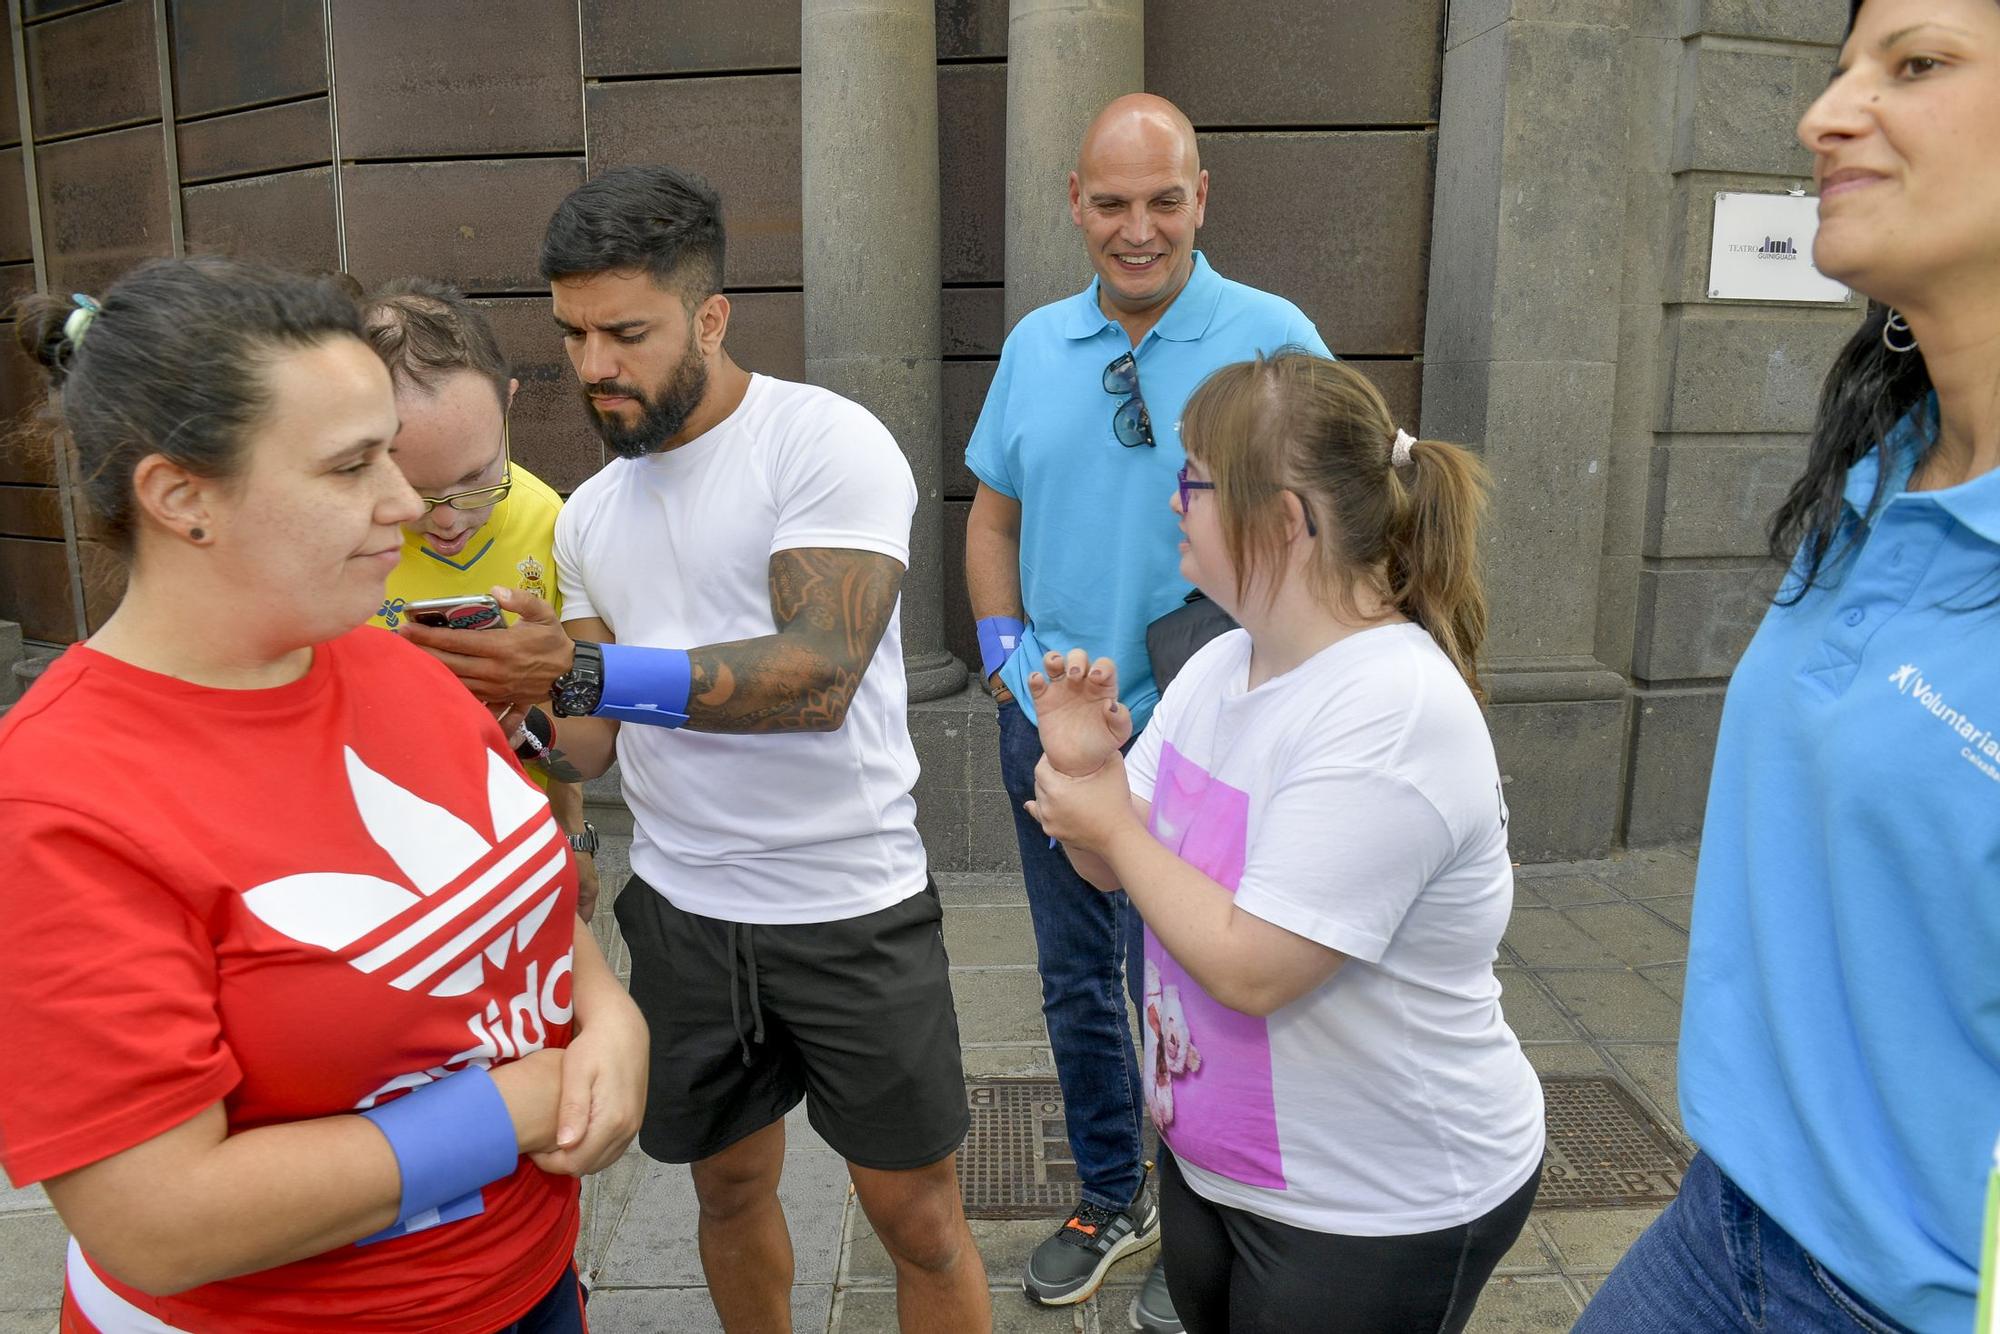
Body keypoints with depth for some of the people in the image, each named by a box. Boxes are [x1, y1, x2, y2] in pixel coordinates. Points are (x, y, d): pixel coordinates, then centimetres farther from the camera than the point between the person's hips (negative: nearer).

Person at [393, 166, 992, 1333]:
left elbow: (818, 675, -24)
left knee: (918, 1214, 9)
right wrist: (523, 702, -8)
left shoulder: (826, 442, -13)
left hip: (852, 907, -5)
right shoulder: (591, 512, 8)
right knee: (732, 1184, 21)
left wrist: (588, 671, -29)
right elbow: (596, 739, 12)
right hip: (680, 907, 6)